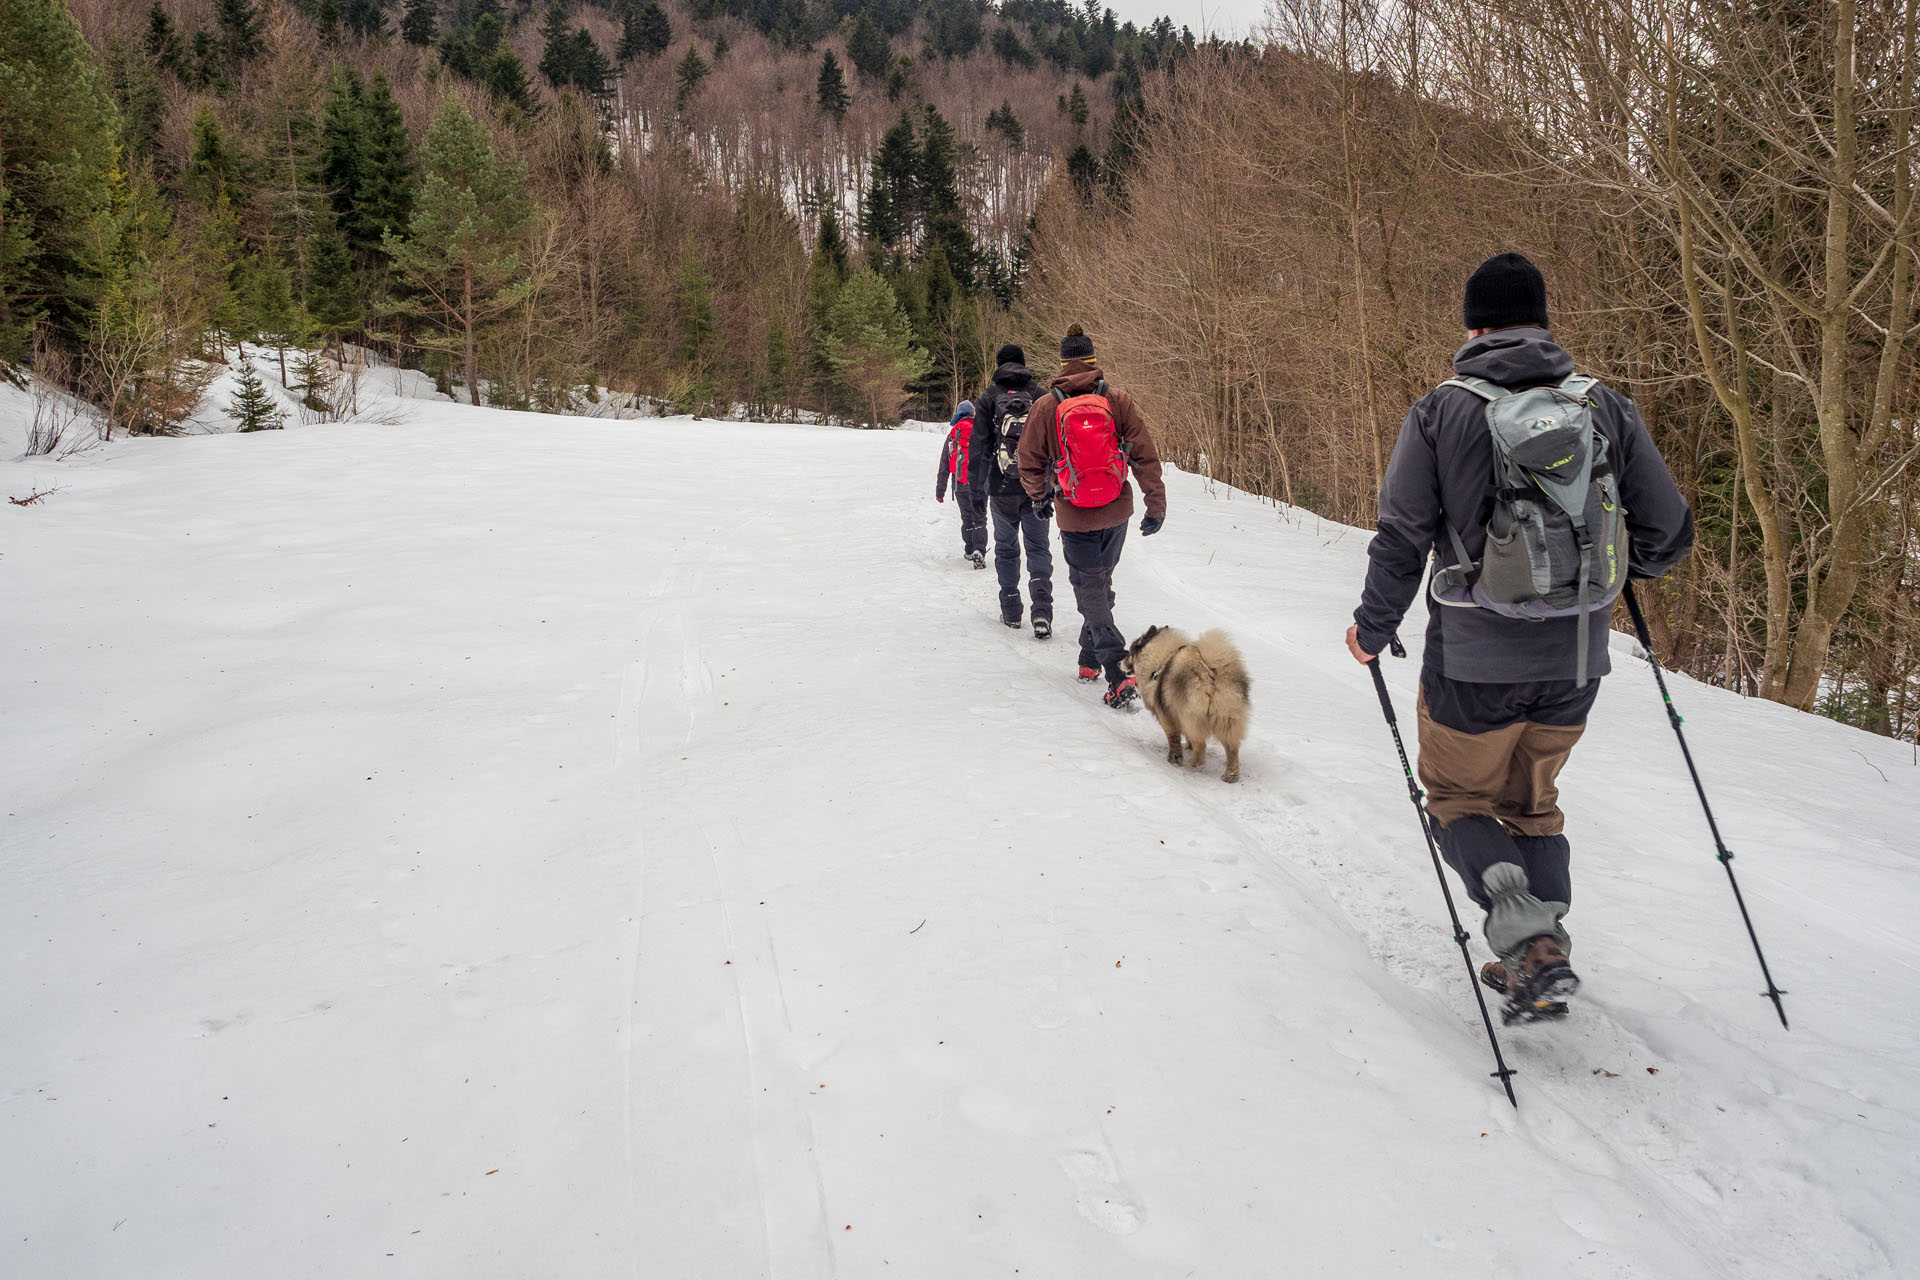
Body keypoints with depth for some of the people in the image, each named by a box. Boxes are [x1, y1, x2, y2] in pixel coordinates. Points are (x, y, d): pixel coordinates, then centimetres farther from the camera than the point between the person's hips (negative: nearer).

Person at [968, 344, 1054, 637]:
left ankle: (1011, 612, 16)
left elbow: (979, 448, -2)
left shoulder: (988, 399, 0)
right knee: (1039, 548, 5)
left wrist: (978, 491, 1)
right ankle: (1042, 613, -9)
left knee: (1006, 548, 13)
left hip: (1002, 489, 0)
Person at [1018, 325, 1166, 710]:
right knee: (1101, 580, 20)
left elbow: (1029, 463, 0)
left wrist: (1041, 496, 19)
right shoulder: (1118, 401, -4)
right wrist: (1156, 504, 3)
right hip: (1117, 510, 3)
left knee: (1090, 588, 2)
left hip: (1074, 516, -2)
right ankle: (1090, 659, 31)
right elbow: (1145, 456, -5)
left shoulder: (1046, 406, -7)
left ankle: (1118, 673, -14)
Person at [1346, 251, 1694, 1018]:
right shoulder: (1606, 408, 1)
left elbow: (1400, 540, -10)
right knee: (1532, 803, 23)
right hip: (1576, 659, 4)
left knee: (1458, 797, 17)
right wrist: (1625, 565, 25)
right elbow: (1670, 533, 3)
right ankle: (1541, 960, 19)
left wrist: (1373, 629, 5)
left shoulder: (1440, 414, -7)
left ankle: (1526, 933, -5)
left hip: (1476, 660, -3)